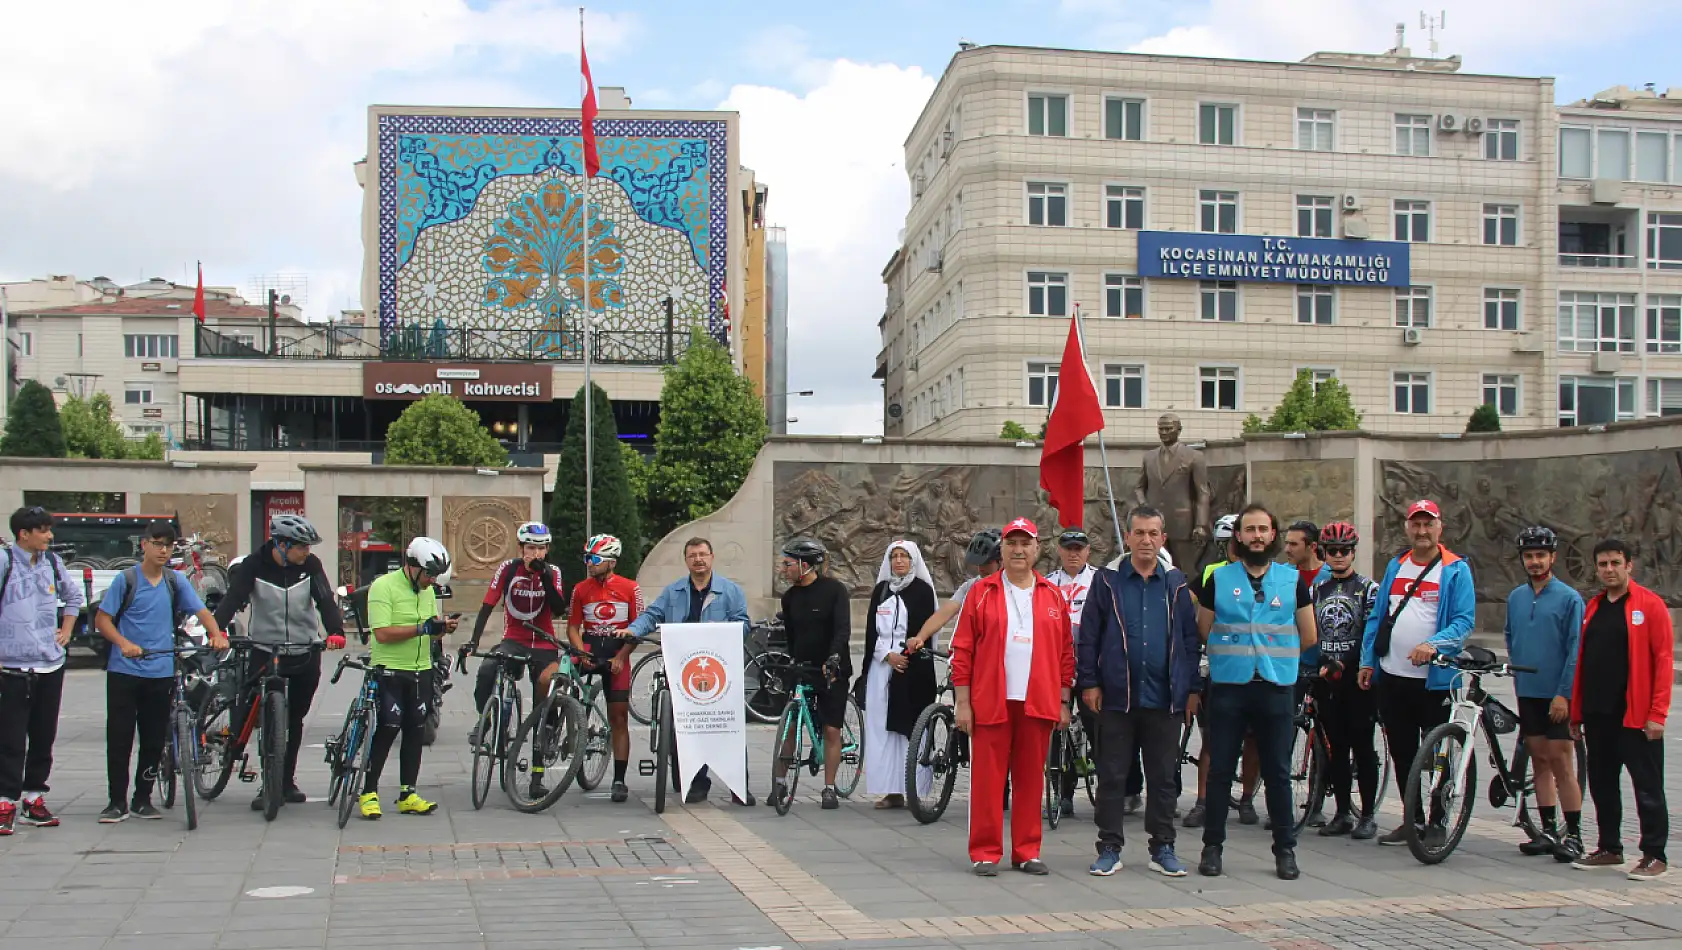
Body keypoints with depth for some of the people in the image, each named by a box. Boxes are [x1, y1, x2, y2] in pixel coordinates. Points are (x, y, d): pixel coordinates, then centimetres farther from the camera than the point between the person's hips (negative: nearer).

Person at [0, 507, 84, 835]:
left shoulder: (52, 561, 8)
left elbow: (74, 595, 25)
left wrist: (67, 630, 16)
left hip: (51, 664, 6)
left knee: (44, 737, 11)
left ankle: (34, 798, 21)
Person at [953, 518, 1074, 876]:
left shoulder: (1053, 596, 10)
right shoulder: (982, 593, 3)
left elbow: (1066, 652, 12)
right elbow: (962, 650, 2)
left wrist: (1064, 701, 7)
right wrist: (963, 702, -3)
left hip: (1039, 703, 2)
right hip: (991, 702, -2)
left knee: (1031, 779, 7)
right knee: (988, 779, 0)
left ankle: (1026, 852, 16)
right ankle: (985, 853, 8)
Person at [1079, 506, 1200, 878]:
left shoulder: (1176, 583, 8)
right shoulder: (1108, 581, 3)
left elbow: (1190, 638, 9)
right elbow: (1088, 636, 2)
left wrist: (1190, 687, 3)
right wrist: (1088, 683, -4)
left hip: (1165, 698, 2)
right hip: (1117, 696, -1)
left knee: (1164, 777, 8)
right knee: (1112, 776, 4)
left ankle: (1162, 849, 18)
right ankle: (1109, 850, 12)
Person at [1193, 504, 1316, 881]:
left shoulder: (1293, 580, 7)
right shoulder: (1218, 579, 6)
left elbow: (1308, 637, 13)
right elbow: (1203, 632, 12)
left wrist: (1275, 655, 13)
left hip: (1277, 687, 0)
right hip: (1228, 685, 0)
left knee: (1278, 772, 4)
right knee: (1219, 771, 3)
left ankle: (1285, 849, 12)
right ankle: (1212, 846, 11)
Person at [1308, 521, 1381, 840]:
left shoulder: (1368, 588, 0)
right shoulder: (1316, 589, 15)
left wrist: (1343, 664, -15)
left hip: (1357, 679, -4)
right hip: (1326, 680, 4)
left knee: (1362, 747, -1)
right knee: (1335, 748, 6)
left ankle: (1367, 815, 5)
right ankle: (1343, 813, 13)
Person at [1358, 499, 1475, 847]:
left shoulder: (1455, 570, -3)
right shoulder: (1396, 566, 12)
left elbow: (1464, 620, -10)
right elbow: (1377, 617, 14)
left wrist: (1434, 644, -26)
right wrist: (1367, 661, 6)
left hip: (1434, 678, -5)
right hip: (1391, 676, 5)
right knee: (1402, 753, 12)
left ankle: (1437, 822, 15)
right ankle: (1412, 818, 23)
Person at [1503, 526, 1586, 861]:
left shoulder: (1569, 598, -6)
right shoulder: (1515, 598, 9)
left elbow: (1575, 651, -9)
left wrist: (1564, 693, -14)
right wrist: (1518, 676, 12)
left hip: (1557, 696, -5)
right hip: (1527, 693, 5)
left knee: (1561, 764, -4)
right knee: (1540, 762, 9)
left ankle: (1574, 835, 3)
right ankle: (1549, 831, 15)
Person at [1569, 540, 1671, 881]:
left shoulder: (1650, 604, -4)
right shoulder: (1592, 609, 14)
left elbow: (1664, 659, -9)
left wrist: (1657, 713, -14)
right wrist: (1576, 711, 12)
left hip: (1635, 715, -6)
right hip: (1597, 715, 6)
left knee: (1647, 787, 0)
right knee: (1602, 785, 12)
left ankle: (1654, 855, 7)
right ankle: (1609, 848, 22)